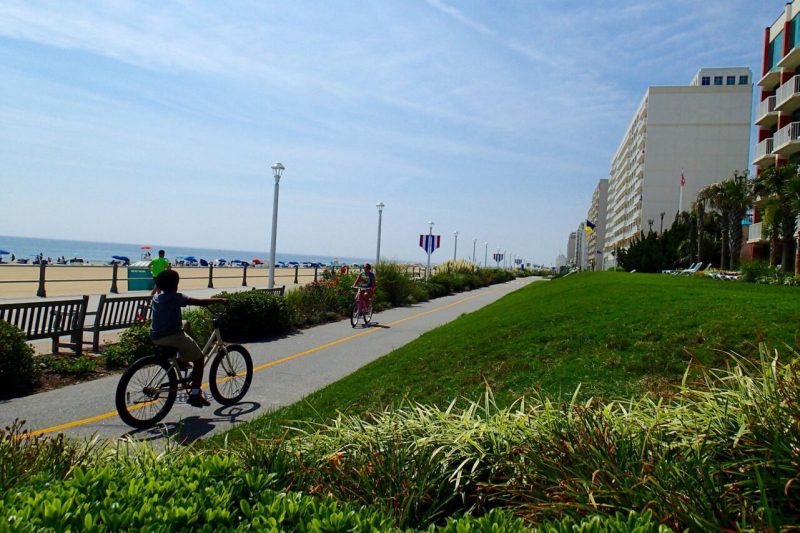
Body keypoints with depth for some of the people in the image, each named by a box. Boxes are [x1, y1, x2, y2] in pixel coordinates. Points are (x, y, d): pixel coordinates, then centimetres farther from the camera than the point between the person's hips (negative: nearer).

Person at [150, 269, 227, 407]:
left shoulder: (156, 297, 8)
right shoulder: (175, 297, -13)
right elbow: (200, 302, -16)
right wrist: (219, 300, -6)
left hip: (155, 337, 8)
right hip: (172, 336, -8)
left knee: (184, 324, 35)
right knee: (199, 358, 7)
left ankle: (181, 360, 31)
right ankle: (195, 394, 1)